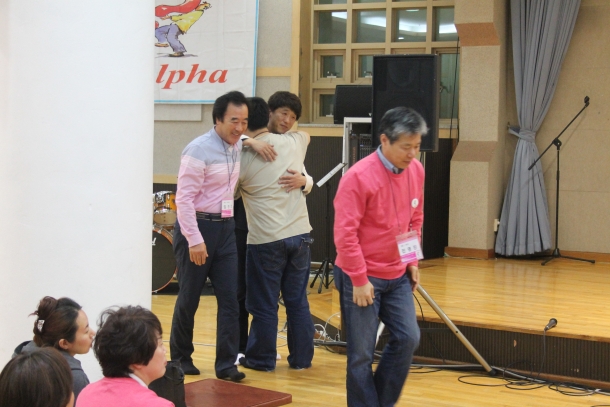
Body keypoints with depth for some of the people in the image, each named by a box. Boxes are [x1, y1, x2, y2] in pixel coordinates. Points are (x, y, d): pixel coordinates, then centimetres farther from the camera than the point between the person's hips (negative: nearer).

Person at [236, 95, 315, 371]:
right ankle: (302, 357, 20)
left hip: (265, 239, -4)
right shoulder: (292, 143, 1)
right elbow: (305, 134, 27)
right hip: (299, 234, 4)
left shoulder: (243, 158, -11)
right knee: (298, 301, 13)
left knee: (264, 304, 8)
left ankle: (262, 358, 19)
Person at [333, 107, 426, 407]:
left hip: (397, 276, 6)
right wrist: (359, 280, -18)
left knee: (408, 338, 4)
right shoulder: (359, 176, -20)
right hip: (361, 279, -6)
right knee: (361, 353, 0)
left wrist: (412, 262, 11)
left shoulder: (416, 171, 1)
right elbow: (345, 234, -19)